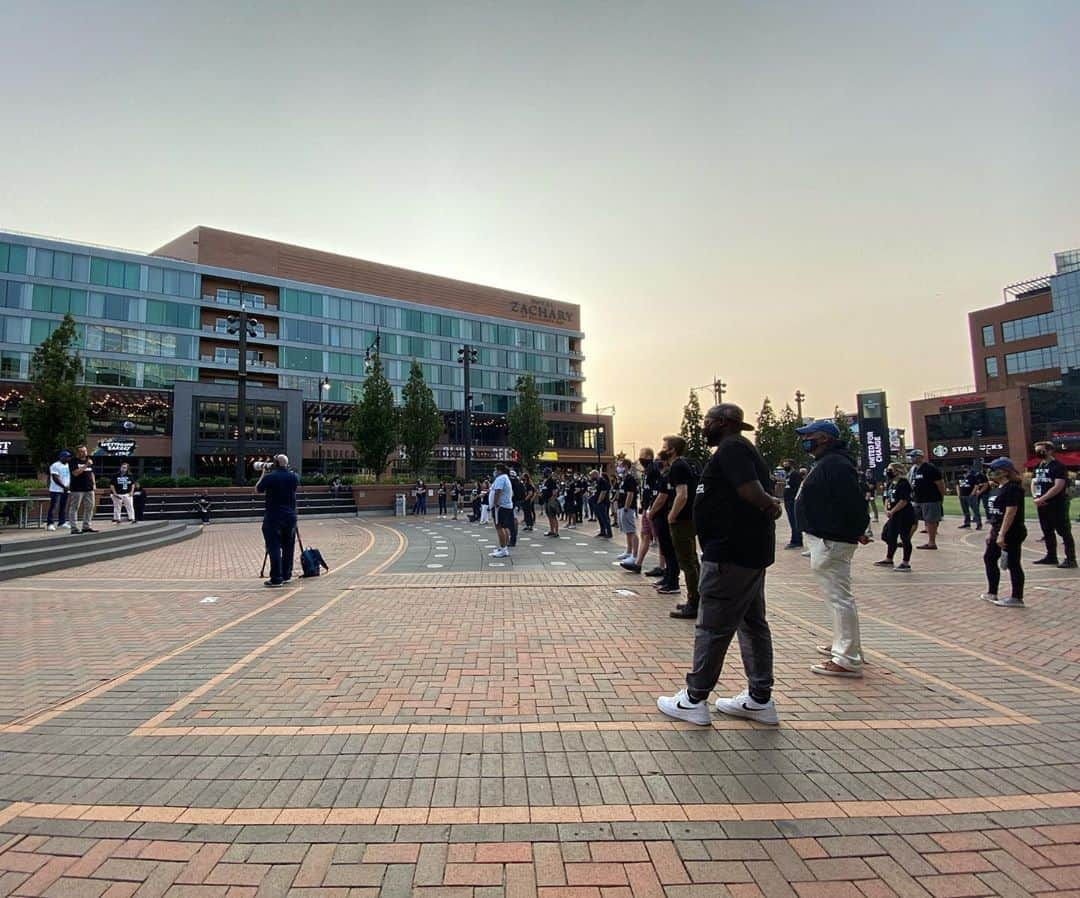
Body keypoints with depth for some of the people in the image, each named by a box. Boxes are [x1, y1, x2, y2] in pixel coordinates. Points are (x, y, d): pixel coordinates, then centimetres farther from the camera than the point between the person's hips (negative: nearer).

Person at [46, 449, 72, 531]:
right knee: (53, 507, -7)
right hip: (56, 490, -7)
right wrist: (64, 486, -21)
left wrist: (69, 486, 4)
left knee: (63, 507, 9)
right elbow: (55, 478, -16)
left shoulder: (68, 466, 14)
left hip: (65, 490, 7)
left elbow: (70, 477, 18)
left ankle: (62, 522, 16)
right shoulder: (55, 466, -9)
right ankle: (49, 524, -5)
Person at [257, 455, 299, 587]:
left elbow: (257, 489, 6)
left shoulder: (269, 477, -10)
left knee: (274, 548, -2)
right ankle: (286, 575, 19)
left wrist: (263, 474, 14)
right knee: (288, 547, 13)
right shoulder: (293, 477, 2)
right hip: (290, 517, 4)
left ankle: (276, 578, -5)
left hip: (273, 517, -4)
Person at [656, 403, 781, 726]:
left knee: (713, 627, -2)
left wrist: (769, 504, -9)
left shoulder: (731, 449, -14)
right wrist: (772, 505, -6)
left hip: (730, 553, -11)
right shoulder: (743, 449, 19)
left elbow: (753, 493, -27)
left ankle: (694, 700, 8)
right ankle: (759, 700, 24)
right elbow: (759, 496, 14)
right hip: (750, 552, 11)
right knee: (752, 623, 14)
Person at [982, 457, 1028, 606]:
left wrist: (1002, 535, -26)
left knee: (1012, 564, -2)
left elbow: (1011, 512, -23)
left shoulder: (1012, 488, -17)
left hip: (1011, 533, -11)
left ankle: (1017, 598, 7)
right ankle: (991, 593, 25)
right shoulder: (1001, 488, 13)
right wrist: (991, 532, 19)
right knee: (989, 558, 15)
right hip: (998, 532, 11)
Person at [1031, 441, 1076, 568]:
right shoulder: (1038, 466, 13)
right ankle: (1051, 556, 25)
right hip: (1042, 505, 8)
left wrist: (1042, 499, -19)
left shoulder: (1058, 466, -11)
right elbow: (1033, 483, 17)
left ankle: (1070, 559, 4)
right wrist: (1035, 497, -1)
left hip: (1057, 505, -8)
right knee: (1047, 531, 15)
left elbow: (1058, 486, -19)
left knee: (1064, 532, -2)